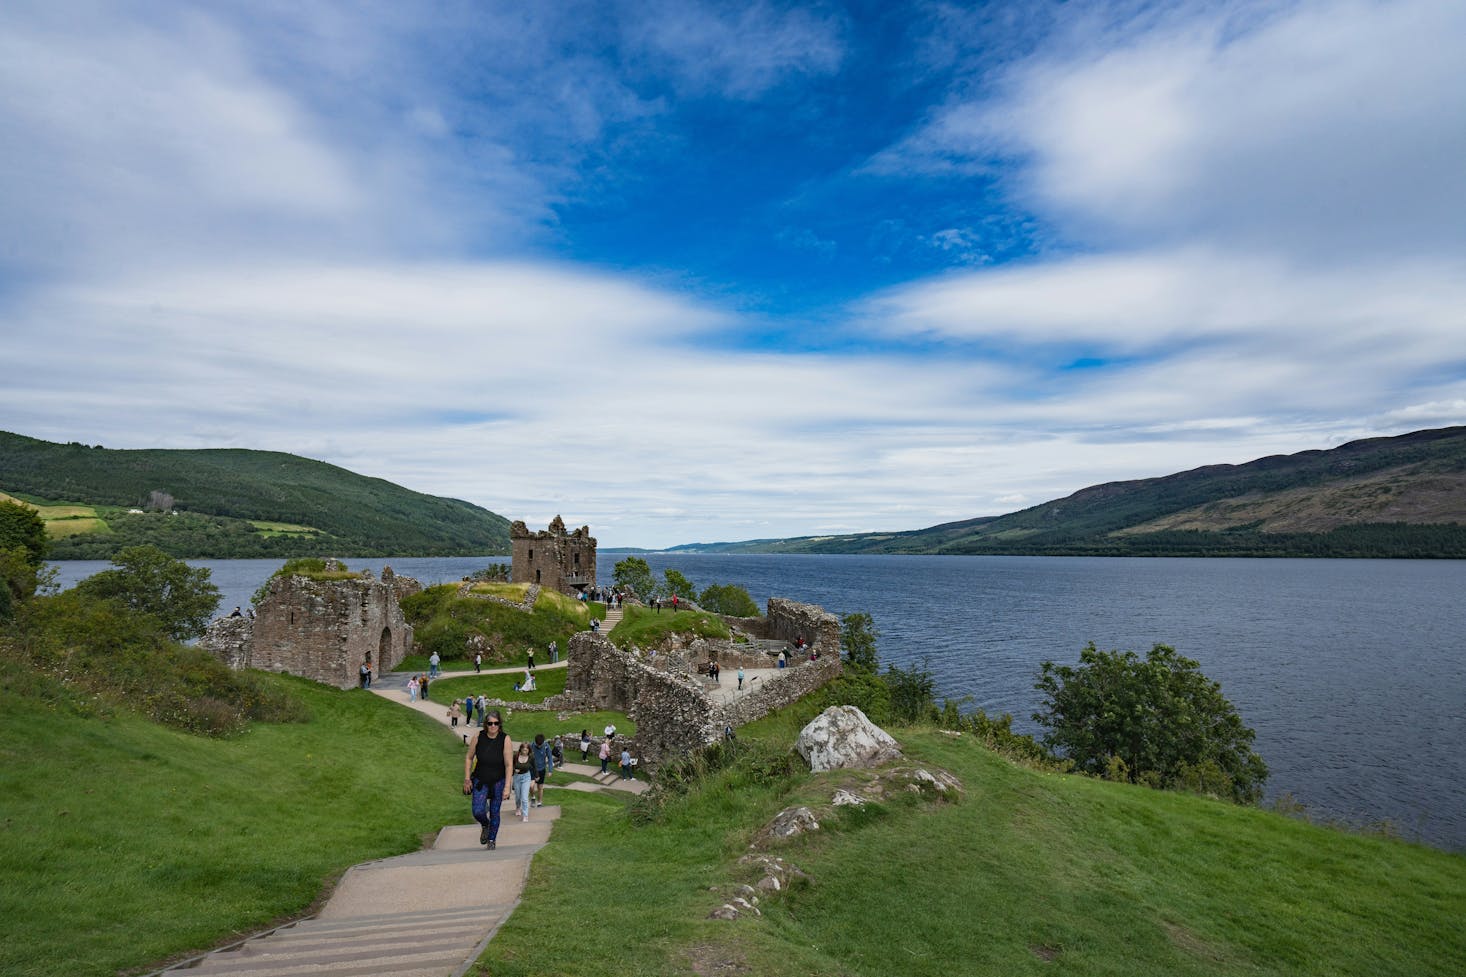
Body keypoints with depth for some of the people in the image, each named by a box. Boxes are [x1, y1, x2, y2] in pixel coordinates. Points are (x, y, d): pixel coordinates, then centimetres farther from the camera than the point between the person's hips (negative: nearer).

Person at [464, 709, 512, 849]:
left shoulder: (505, 739, -18)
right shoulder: (478, 737, -12)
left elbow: (509, 765, -16)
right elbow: (469, 757, 2)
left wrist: (507, 787, -18)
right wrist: (467, 779, 1)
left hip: (498, 782, -1)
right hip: (480, 781, 1)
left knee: (494, 813, 7)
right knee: (477, 812, -9)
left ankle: (492, 840, 32)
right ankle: (485, 826, 26)